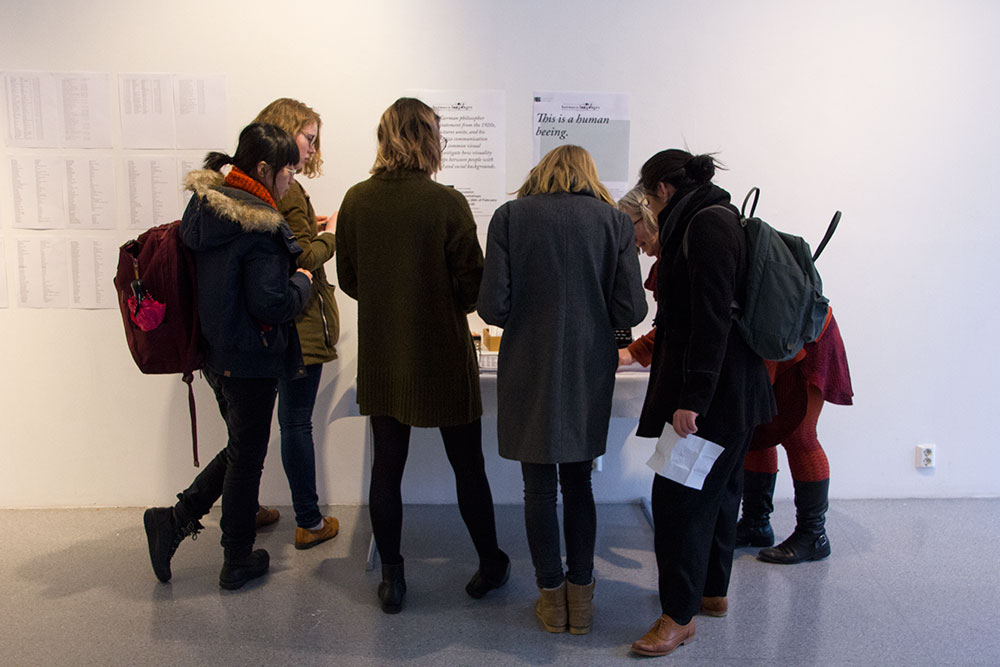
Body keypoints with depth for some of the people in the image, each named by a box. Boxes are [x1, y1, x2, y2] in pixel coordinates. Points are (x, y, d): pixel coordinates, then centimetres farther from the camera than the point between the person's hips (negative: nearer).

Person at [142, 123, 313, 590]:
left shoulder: (205, 206, 5)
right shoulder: (259, 227, -22)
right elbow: (271, 303, -25)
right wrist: (302, 283, -5)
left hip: (214, 353, 8)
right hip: (250, 361, -8)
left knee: (242, 448, 24)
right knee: (247, 456, 8)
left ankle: (174, 520, 23)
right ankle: (238, 561, 24)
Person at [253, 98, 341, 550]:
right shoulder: (285, 191, -18)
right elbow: (303, 259, -19)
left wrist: (309, 228, 11)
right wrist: (333, 235, -3)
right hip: (295, 324, -9)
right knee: (297, 423, 1)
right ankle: (309, 523, 15)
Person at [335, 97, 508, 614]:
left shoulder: (356, 201, -4)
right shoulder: (447, 203, -15)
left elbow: (349, 280, 5)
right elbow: (473, 286, -11)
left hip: (381, 358, 3)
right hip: (443, 356, -3)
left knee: (387, 466, 14)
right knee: (467, 465, 13)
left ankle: (391, 578, 24)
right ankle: (490, 564, 29)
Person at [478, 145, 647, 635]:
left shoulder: (509, 217, -3)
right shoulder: (615, 222, 0)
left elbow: (492, 306, -9)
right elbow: (631, 310, -4)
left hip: (530, 372, -2)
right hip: (589, 374, 2)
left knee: (539, 487, 11)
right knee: (578, 483, 17)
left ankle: (552, 596, 23)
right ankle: (581, 596, 25)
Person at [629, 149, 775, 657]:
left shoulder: (706, 224, -15)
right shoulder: (717, 219, 16)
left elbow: (712, 317, -24)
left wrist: (691, 399, -25)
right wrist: (645, 347, 39)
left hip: (714, 391, -11)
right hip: (733, 391, 11)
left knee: (680, 496, -4)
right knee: (716, 490, 18)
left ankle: (680, 615, 6)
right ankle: (713, 591, 32)